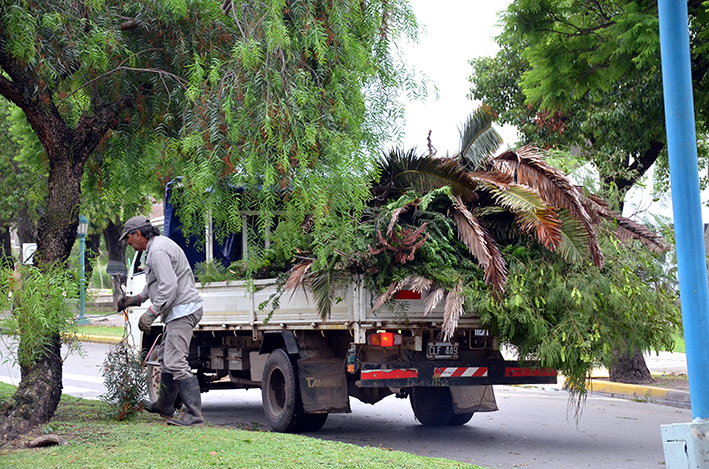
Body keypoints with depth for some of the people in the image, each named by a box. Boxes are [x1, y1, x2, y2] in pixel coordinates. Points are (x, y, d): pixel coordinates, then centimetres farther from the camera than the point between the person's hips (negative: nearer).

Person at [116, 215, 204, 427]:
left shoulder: (157, 251, -17)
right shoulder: (157, 246, 18)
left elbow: (169, 286, -26)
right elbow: (157, 283, 28)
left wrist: (151, 313, -23)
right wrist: (135, 299, 25)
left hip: (183, 310, -12)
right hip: (178, 311, 12)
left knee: (175, 362, -17)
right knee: (165, 357, 22)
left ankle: (194, 414, -19)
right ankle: (164, 406, 36)